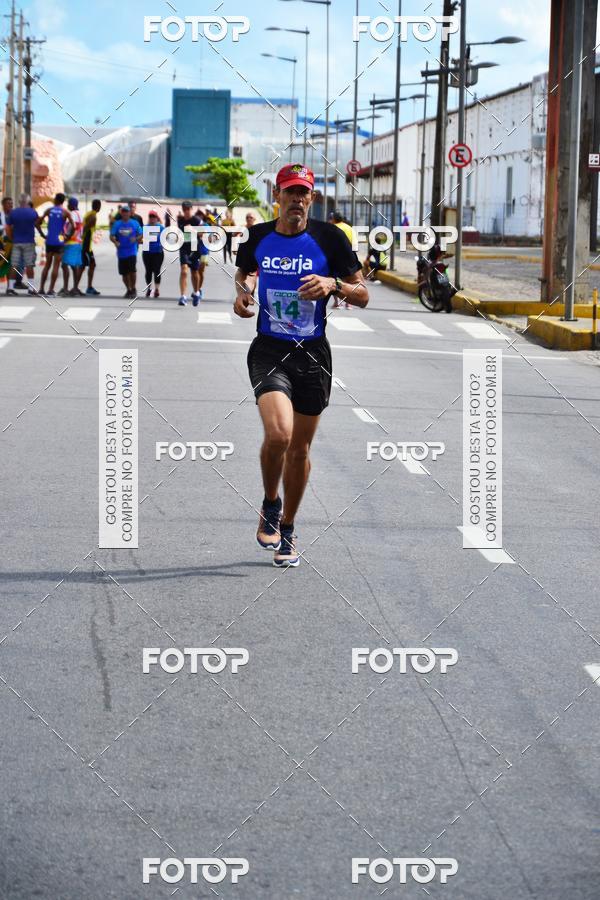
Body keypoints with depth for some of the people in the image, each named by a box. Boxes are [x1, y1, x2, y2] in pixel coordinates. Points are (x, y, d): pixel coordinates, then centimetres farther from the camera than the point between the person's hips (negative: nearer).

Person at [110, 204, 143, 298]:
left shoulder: (135, 223, 3)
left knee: (132, 271, -16)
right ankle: (128, 290, 24)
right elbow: (112, 236, 1)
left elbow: (141, 235, 7)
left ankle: (133, 289, 1)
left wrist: (136, 239, -14)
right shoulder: (117, 224, 5)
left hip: (132, 251, -2)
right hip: (121, 252, 2)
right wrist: (115, 241, -19)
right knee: (124, 273, 7)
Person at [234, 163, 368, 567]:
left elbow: (363, 295, 1)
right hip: (269, 351, -1)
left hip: (313, 353, 1)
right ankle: (270, 506, 5)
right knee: (278, 432, -23)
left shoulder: (329, 238, -3)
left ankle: (286, 530, 29)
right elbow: (245, 272, 24)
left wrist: (333, 284, -18)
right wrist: (242, 292, 2)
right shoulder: (257, 237, 2)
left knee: (300, 447, 9)